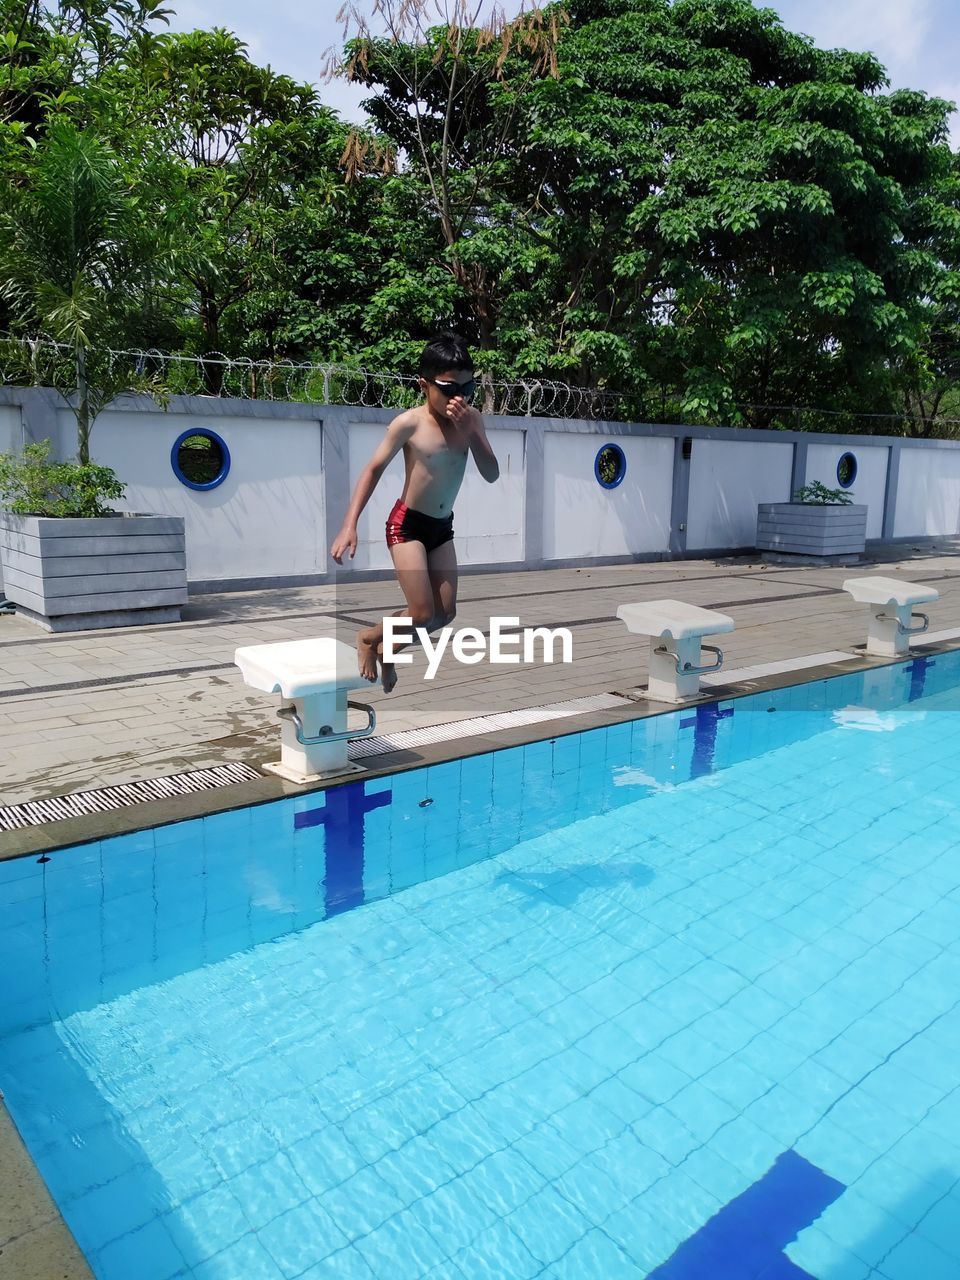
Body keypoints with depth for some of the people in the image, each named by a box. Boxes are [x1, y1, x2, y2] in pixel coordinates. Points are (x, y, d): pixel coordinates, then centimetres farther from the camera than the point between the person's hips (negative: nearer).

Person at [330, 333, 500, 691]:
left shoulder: (471, 419, -6)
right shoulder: (409, 423, -17)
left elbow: (492, 475, -10)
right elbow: (373, 469, -11)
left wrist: (469, 430, -24)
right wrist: (349, 525, -18)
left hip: (443, 526, 6)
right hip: (407, 524, -5)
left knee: (446, 613, 5)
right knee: (423, 614, -11)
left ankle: (387, 651, 27)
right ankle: (369, 637, 18)